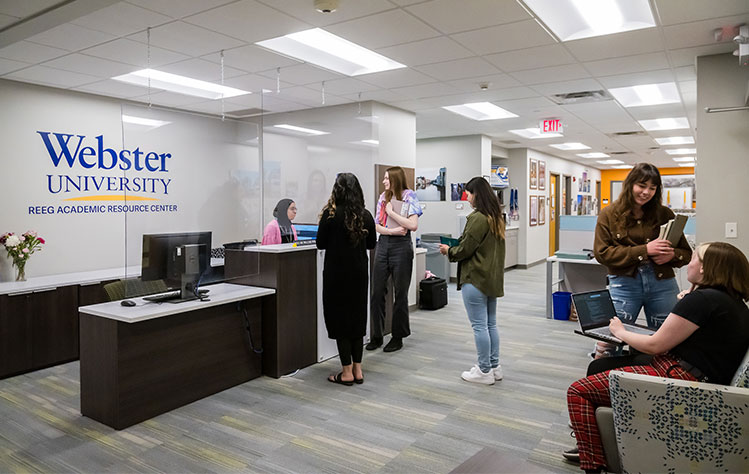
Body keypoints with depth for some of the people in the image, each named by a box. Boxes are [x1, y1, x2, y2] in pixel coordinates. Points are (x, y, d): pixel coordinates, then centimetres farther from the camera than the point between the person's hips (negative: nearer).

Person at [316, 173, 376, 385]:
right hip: (359, 272, 5)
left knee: (339, 319, 5)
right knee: (357, 317, 14)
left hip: (336, 272, -4)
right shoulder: (365, 215, 0)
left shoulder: (330, 214, -13)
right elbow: (372, 244, 11)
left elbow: (321, 244, -6)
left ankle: (347, 372, 9)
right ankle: (357, 370, 20)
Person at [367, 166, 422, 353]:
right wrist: (392, 231, -11)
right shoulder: (383, 197, 11)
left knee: (400, 293, 4)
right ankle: (377, 335, 15)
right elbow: (376, 225, 7)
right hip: (383, 244, 5)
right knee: (377, 292, 4)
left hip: (401, 246, -5)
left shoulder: (409, 197, -4)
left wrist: (391, 212, -10)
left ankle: (398, 337, 17)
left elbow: (413, 225, -14)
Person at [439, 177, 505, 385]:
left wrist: (448, 250, 3)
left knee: (479, 326, -1)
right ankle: (494, 367, 25)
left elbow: (465, 250, -16)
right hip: (493, 278, 10)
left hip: (476, 279, -9)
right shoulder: (496, 218, 11)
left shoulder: (477, 218, -18)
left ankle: (485, 371, 8)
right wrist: (455, 247, 17)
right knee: (491, 324, 16)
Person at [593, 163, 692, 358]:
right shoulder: (609, 214, 2)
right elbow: (601, 253, -8)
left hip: (662, 284, 3)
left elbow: (686, 252, 14)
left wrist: (672, 255, -11)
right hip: (624, 283, -2)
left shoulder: (665, 214, 9)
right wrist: (644, 250, -15)